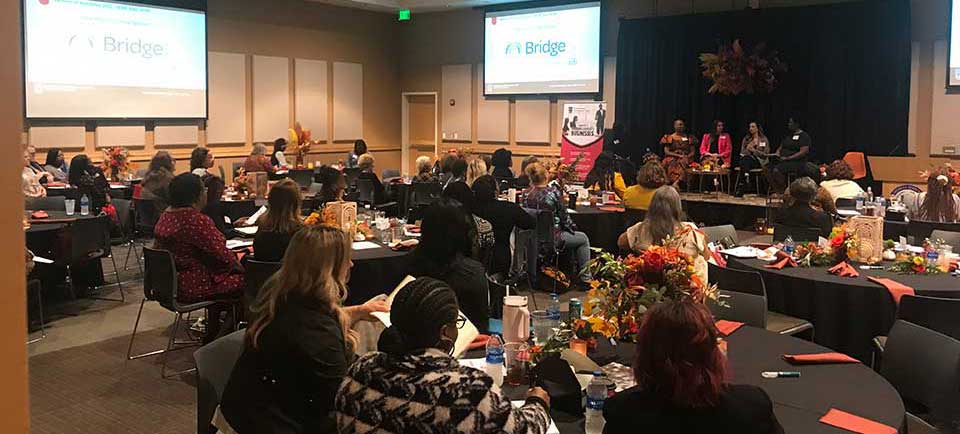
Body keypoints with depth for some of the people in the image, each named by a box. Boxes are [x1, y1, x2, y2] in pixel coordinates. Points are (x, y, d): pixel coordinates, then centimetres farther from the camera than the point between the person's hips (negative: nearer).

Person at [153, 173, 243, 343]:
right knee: (243, 280, 3)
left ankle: (213, 333, 28)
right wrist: (237, 264, 1)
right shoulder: (198, 221, -24)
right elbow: (223, 256, -22)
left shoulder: (165, 216, 4)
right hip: (192, 288, -9)